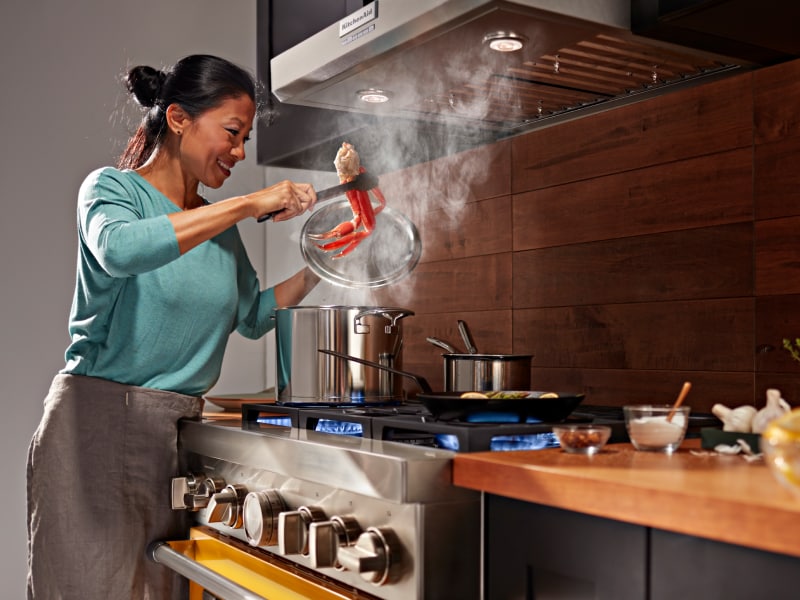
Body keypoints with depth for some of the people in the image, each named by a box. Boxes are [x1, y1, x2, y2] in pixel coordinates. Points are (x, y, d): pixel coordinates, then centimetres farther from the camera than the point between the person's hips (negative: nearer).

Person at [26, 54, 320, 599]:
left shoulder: (220, 226, 14)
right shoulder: (111, 187, -4)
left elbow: (251, 315, 23)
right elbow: (119, 248, -28)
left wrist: (312, 273, 7)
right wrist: (247, 205, -25)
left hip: (179, 431, 6)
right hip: (99, 419, -5)